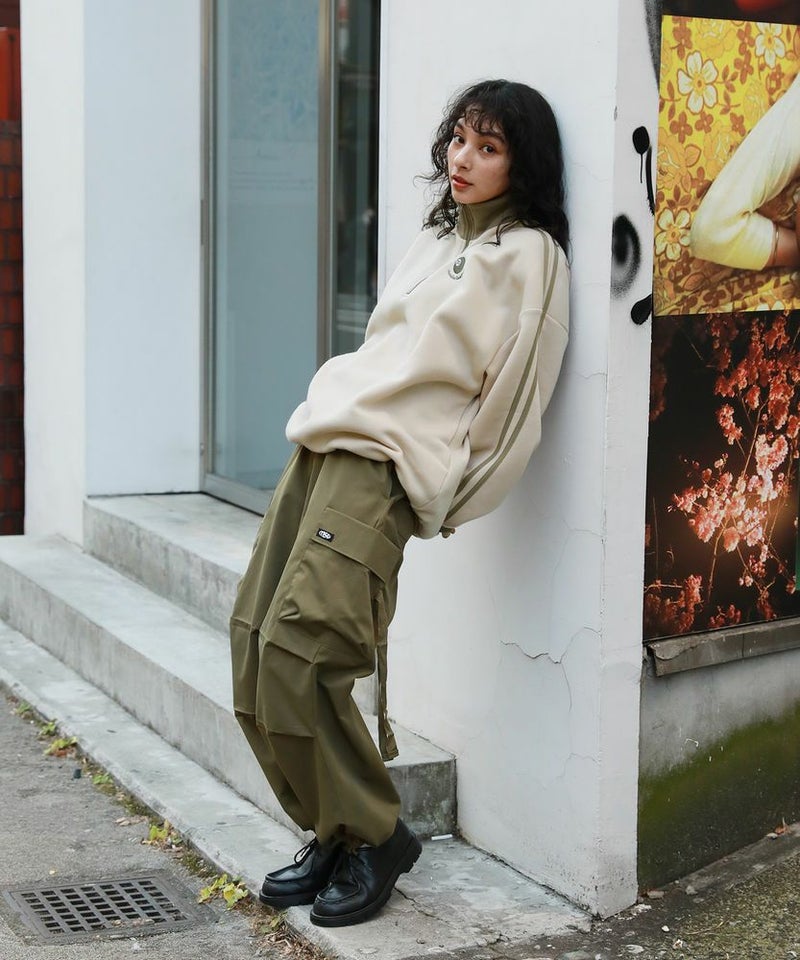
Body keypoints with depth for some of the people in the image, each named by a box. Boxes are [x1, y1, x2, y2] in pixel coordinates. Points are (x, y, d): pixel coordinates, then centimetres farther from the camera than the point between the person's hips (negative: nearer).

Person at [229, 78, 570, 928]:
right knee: (254, 641, 0)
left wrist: (441, 502, -2)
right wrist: (329, 409, 15)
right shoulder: (437, 238, 23)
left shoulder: (527, 255, -2)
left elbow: (513, 401, -5)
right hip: (326, 441, 8)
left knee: (296, 651, -18)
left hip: (389, 462, -8)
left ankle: (371, 837, 1)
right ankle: (332, 833, 13)